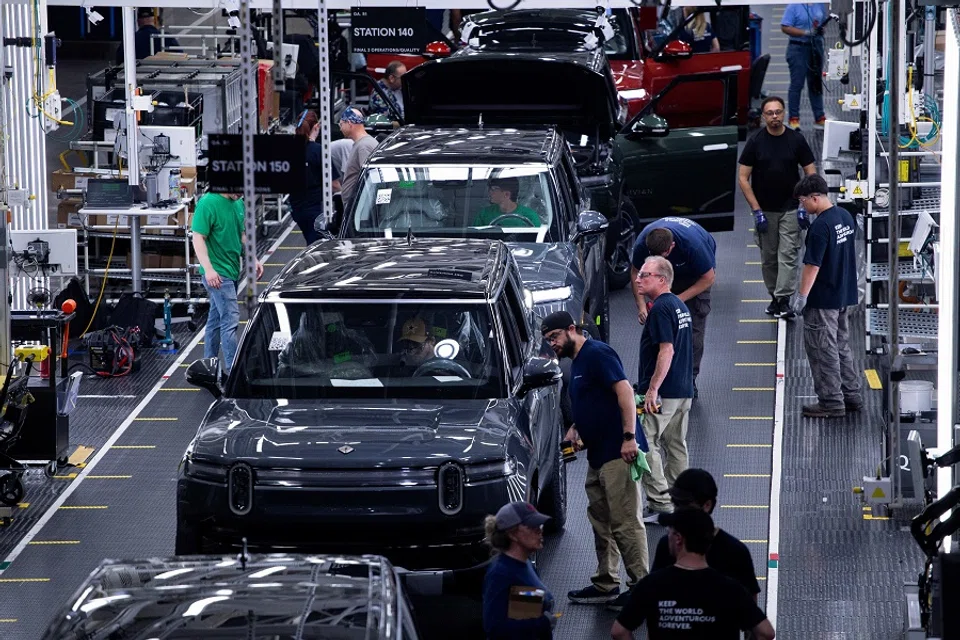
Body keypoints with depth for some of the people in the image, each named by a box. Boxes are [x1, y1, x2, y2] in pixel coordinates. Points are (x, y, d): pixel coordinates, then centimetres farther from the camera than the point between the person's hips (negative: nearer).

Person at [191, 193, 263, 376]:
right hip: (217, 273, -8)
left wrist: (253, 259, 15)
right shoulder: (208, 203, -16)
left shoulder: (238, 203, 9)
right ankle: (233, 371, -10)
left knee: (216, 319, 15)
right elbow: (198, 238, -18)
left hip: (232, 271, 8)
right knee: (230, 318, -11)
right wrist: (208, 269, -25)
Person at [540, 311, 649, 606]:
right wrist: (575, 430, 12)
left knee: (625, 523, -10)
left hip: (617, 452, -11)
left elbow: (625, 392, -20)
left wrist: (629, 437, -26)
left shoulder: (597, 354, -11)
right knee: (601, 521, 15)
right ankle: (606, 584, 22)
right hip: (597, 455, 11)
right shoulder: (577, 363, 20)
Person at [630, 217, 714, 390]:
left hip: (696, 274, -4)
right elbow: (636, 273, -13)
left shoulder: (692, 244, -41)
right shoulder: (643, 243, -31)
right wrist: (641, 305, -24)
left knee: (694, 323, -12)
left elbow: (708, 277, -26)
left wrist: (680, 299, -29)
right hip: (669, 271, 4)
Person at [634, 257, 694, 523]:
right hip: (684, 390, 10)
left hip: (663, 392, -10)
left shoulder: (661, 308, -15)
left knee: (645, 444, -7)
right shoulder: (680, 306, 16)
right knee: (676, 445, 13)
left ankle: (660, 503, -11)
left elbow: (666, 350, -22)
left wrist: (652, 389, -23)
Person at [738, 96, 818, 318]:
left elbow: (811, 175, 1)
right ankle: (774, 297, 20)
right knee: (768, 257, 8)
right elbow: (743, 178, -3)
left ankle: (784, 300, -12)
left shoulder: (796, 140, -3)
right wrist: (756, 211, -9)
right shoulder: (755, 142, -4)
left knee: (788, 255, -9)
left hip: (790, 208, -1)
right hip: (764, 210, 1)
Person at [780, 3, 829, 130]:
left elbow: (825, 22, 21)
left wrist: (821, 29, -3)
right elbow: (785, 28, -13)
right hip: (798, 48, -5)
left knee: (816, 84, 10)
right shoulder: (794, 6, -9)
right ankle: (794, 118, 3)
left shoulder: (820, 5, 7)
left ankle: (819, 117, 14)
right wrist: (806, 32, -21)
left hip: (816, 47, 5)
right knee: (797, 84, -2)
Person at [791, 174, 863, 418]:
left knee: (823, 350, 1)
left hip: (822, 299, -9)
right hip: (844, 295, 9)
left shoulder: (820, 226, -22)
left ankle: (831, 402, 4)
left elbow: (812, 265, -22)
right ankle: (851, 396, 24)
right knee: (841, 346, 19)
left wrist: (802, 296, -17)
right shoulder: (845, 216, 5)